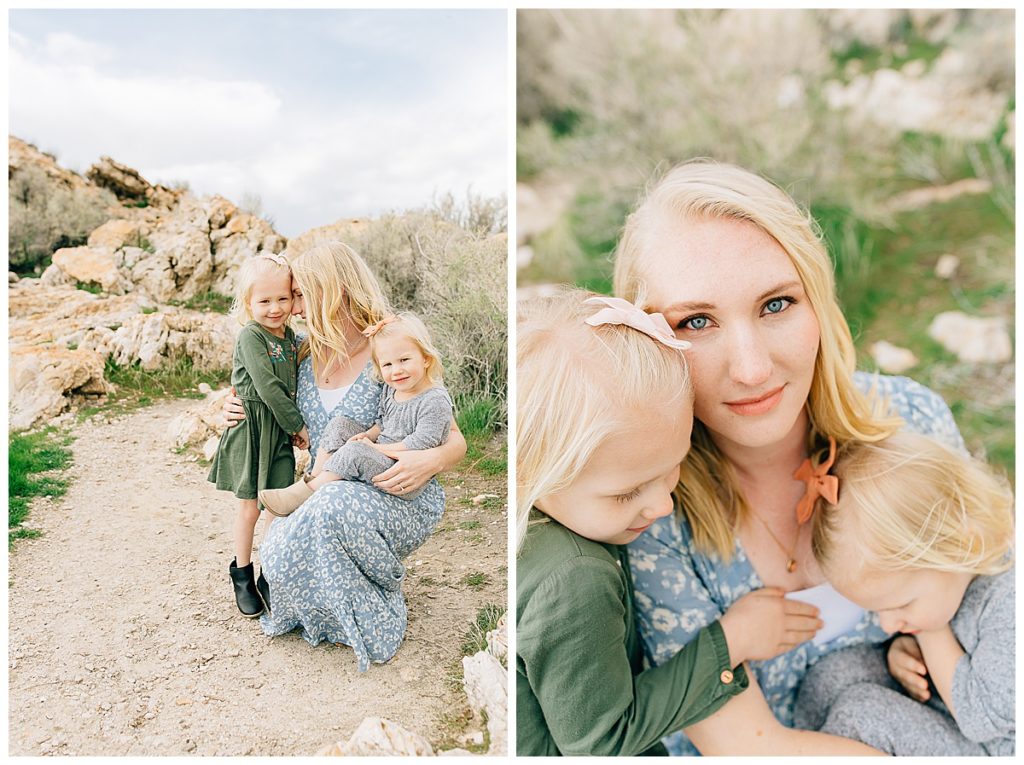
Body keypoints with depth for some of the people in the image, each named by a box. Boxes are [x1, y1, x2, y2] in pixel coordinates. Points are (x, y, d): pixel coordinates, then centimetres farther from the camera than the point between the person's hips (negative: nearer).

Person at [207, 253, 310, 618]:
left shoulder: (290, 335, 8)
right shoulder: (250, 335, -14)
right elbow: (267, 387, -19)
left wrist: (295, 426, 6)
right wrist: (298, 424, -14)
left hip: (281, 431, 5)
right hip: (252, 429, -5)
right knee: (249, 506, 6)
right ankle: (242, 575, 24)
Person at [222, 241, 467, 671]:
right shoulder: (307, 356, 5)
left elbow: (456, 441, -9)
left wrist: (433, 459, -33)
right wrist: (247, 413, 4)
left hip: (401, 500, -5)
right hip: (326, 496, 5)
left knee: (336, 507, -36)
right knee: (278, 556, -24)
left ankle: (375, 620, -9)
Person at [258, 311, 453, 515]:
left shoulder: (436, 401, -19)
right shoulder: (391, 389, 8)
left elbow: (419, 445, -23)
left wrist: (376, 448, -16)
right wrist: (368, 435, -2)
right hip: (380, 459, 9)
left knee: (355, 451, -28)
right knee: (341, 424, 2)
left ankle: (303, 491, -16)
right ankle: (314, 477, -5)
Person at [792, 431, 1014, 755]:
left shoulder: (1010, 603, -34)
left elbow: (982, 717, -27)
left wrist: (929, 634, -21)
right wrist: (905, 646, -9)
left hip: (989, 745, -7)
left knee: (861, 710, -22)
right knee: (833, 673, -10)